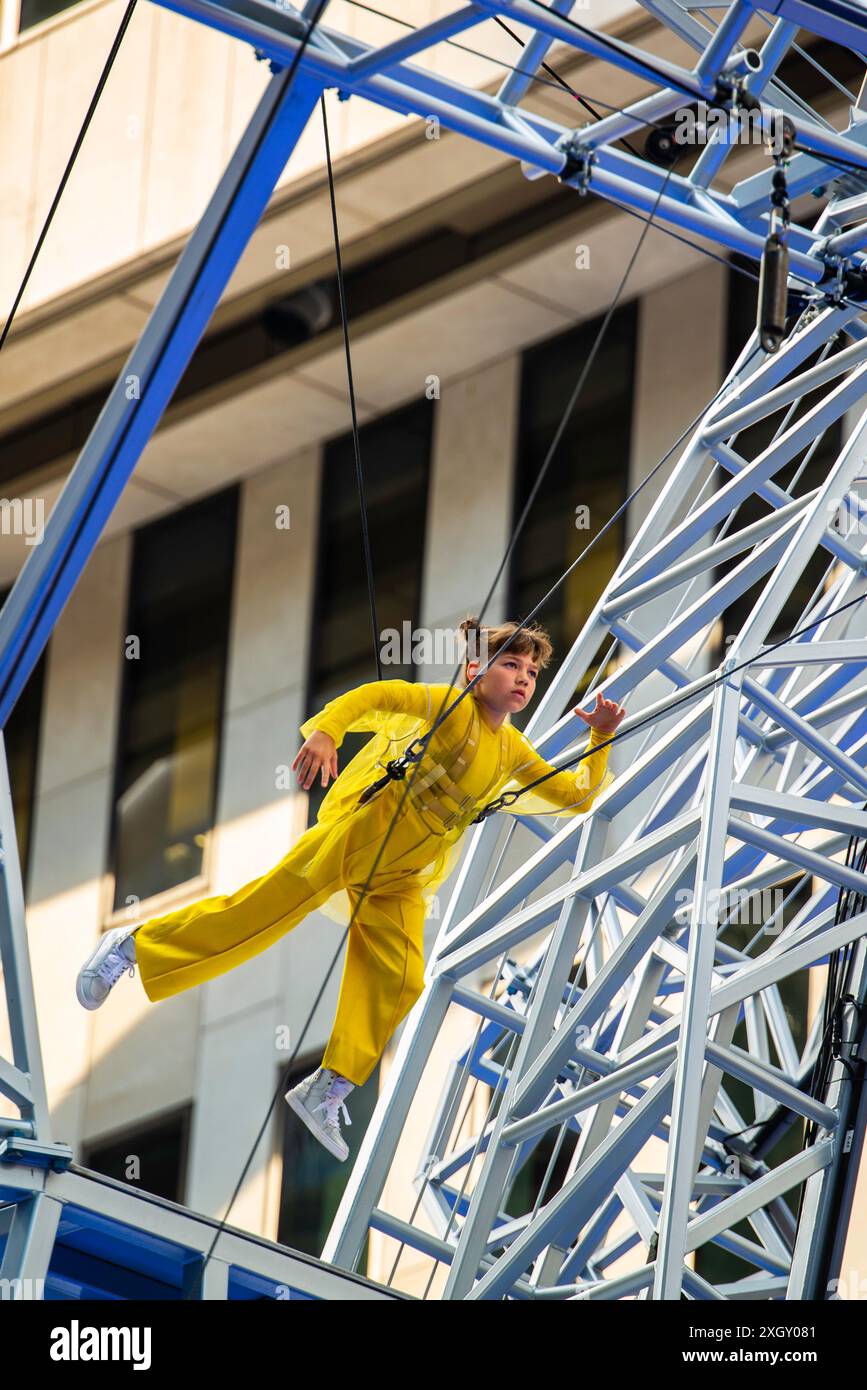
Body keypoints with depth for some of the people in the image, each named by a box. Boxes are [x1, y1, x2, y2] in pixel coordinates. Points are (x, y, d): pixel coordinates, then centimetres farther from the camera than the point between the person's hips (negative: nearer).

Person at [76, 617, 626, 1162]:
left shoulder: (514, 753, 16)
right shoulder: (453, 706, -4)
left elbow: (579, 798, 22)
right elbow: (383, 696, -18)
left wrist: (602, 738, 6)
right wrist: (326, 728, -35)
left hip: (400, 885, 7)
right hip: (358, 830, -7)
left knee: (398, 983, -9)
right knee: (268, 905, -13)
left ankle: (326, 1090, -5)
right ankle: (134, 945, -2)